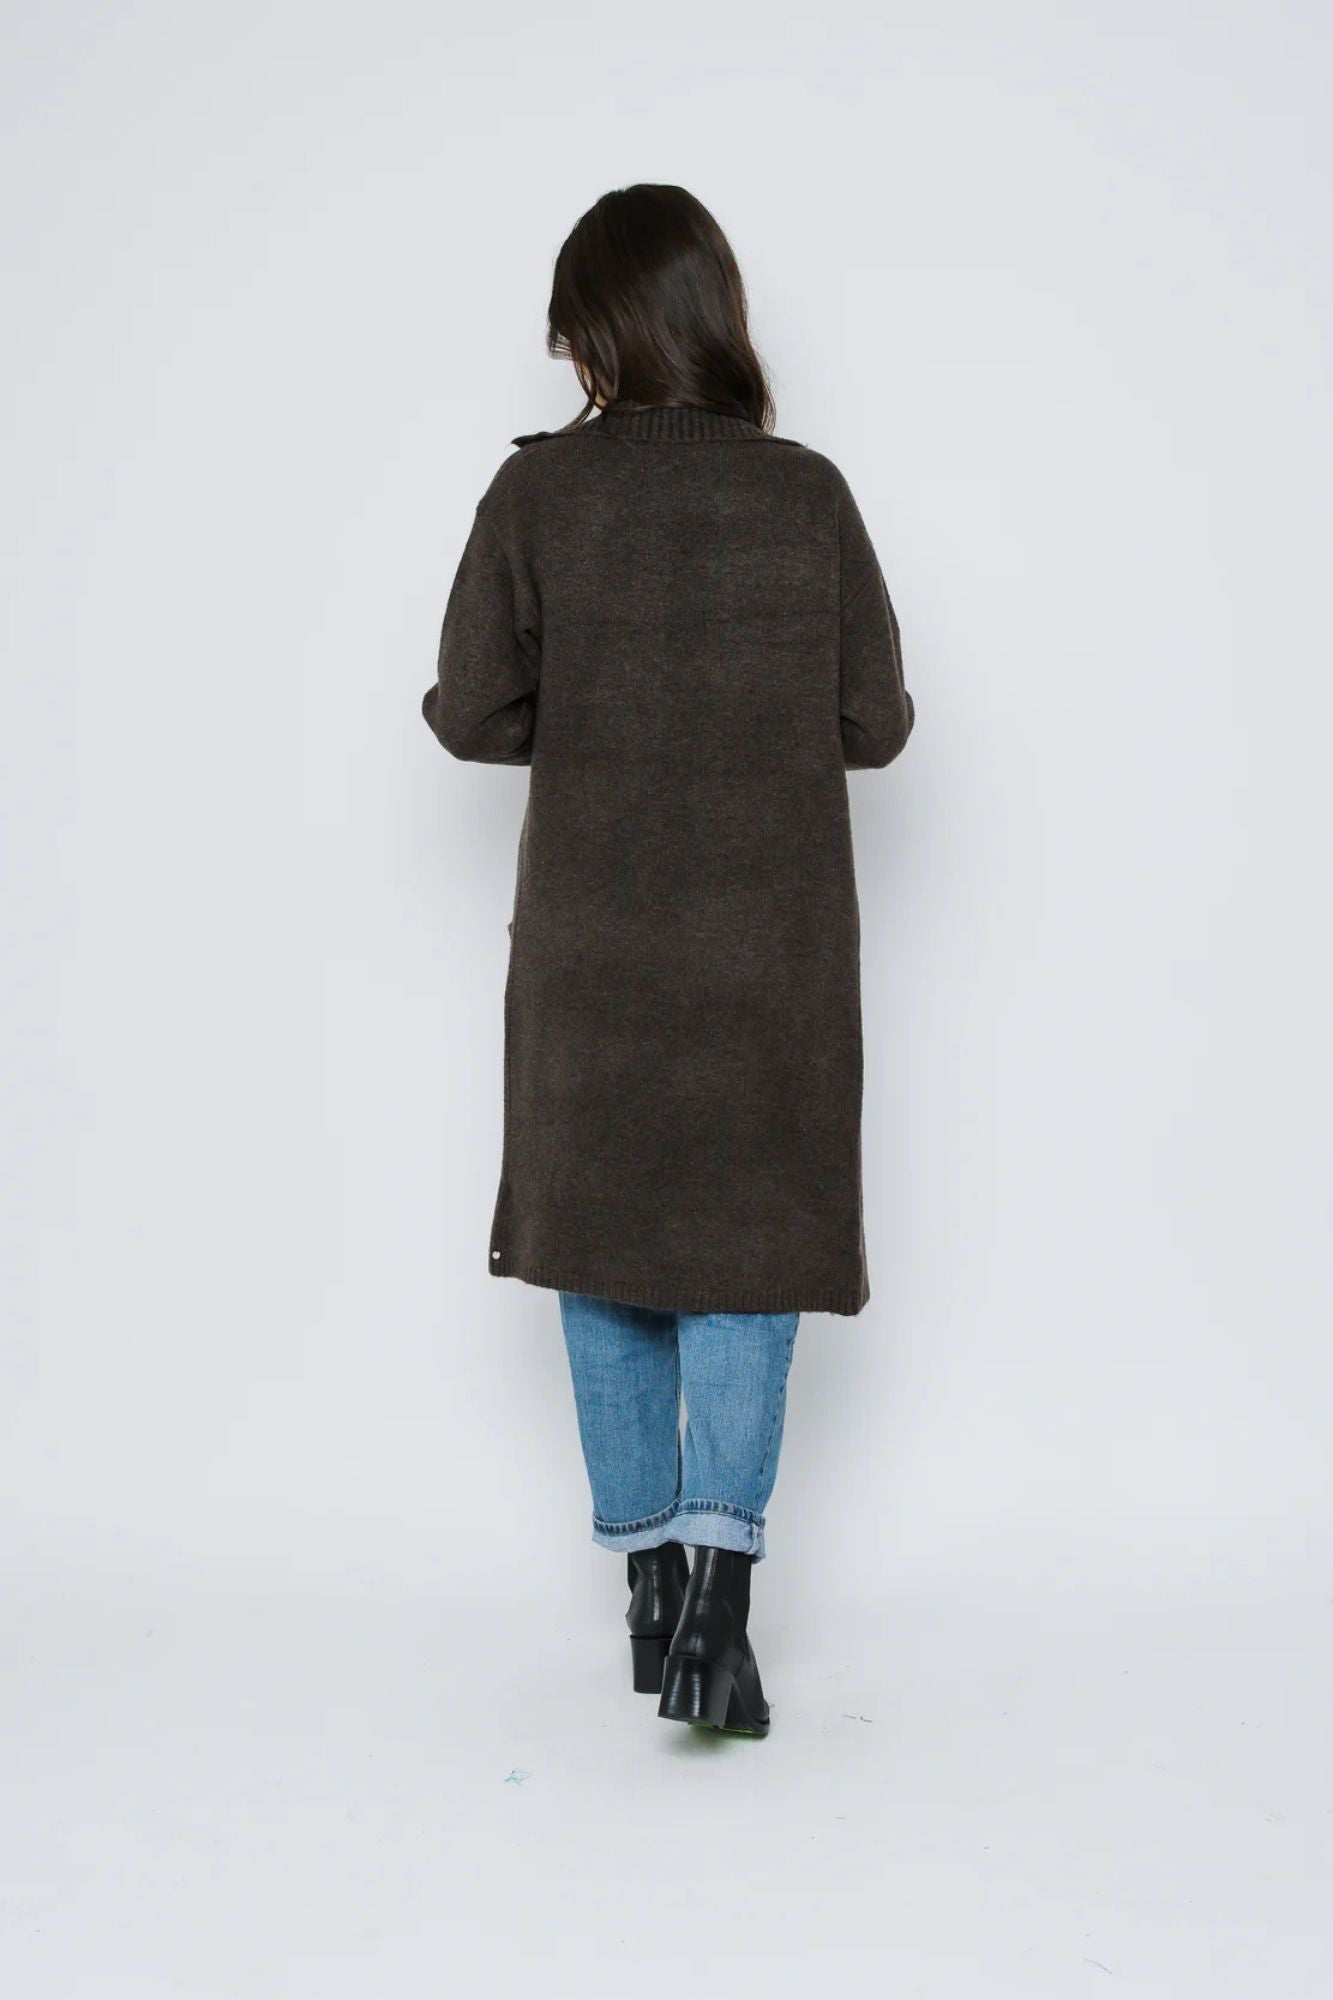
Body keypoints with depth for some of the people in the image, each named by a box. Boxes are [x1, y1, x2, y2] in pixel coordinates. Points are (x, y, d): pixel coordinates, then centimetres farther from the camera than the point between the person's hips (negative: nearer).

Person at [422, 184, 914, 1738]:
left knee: (605, 1236, 14)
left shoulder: (539, 491, -6)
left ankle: (649, 1585, 21)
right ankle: (717, 1580, -8)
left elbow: (471, 713, -5)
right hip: (775, 938, 0)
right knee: (750, 1239, 7)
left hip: (592, 935, 0)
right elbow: (875, 724, -1)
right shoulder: (808, 496, -4)